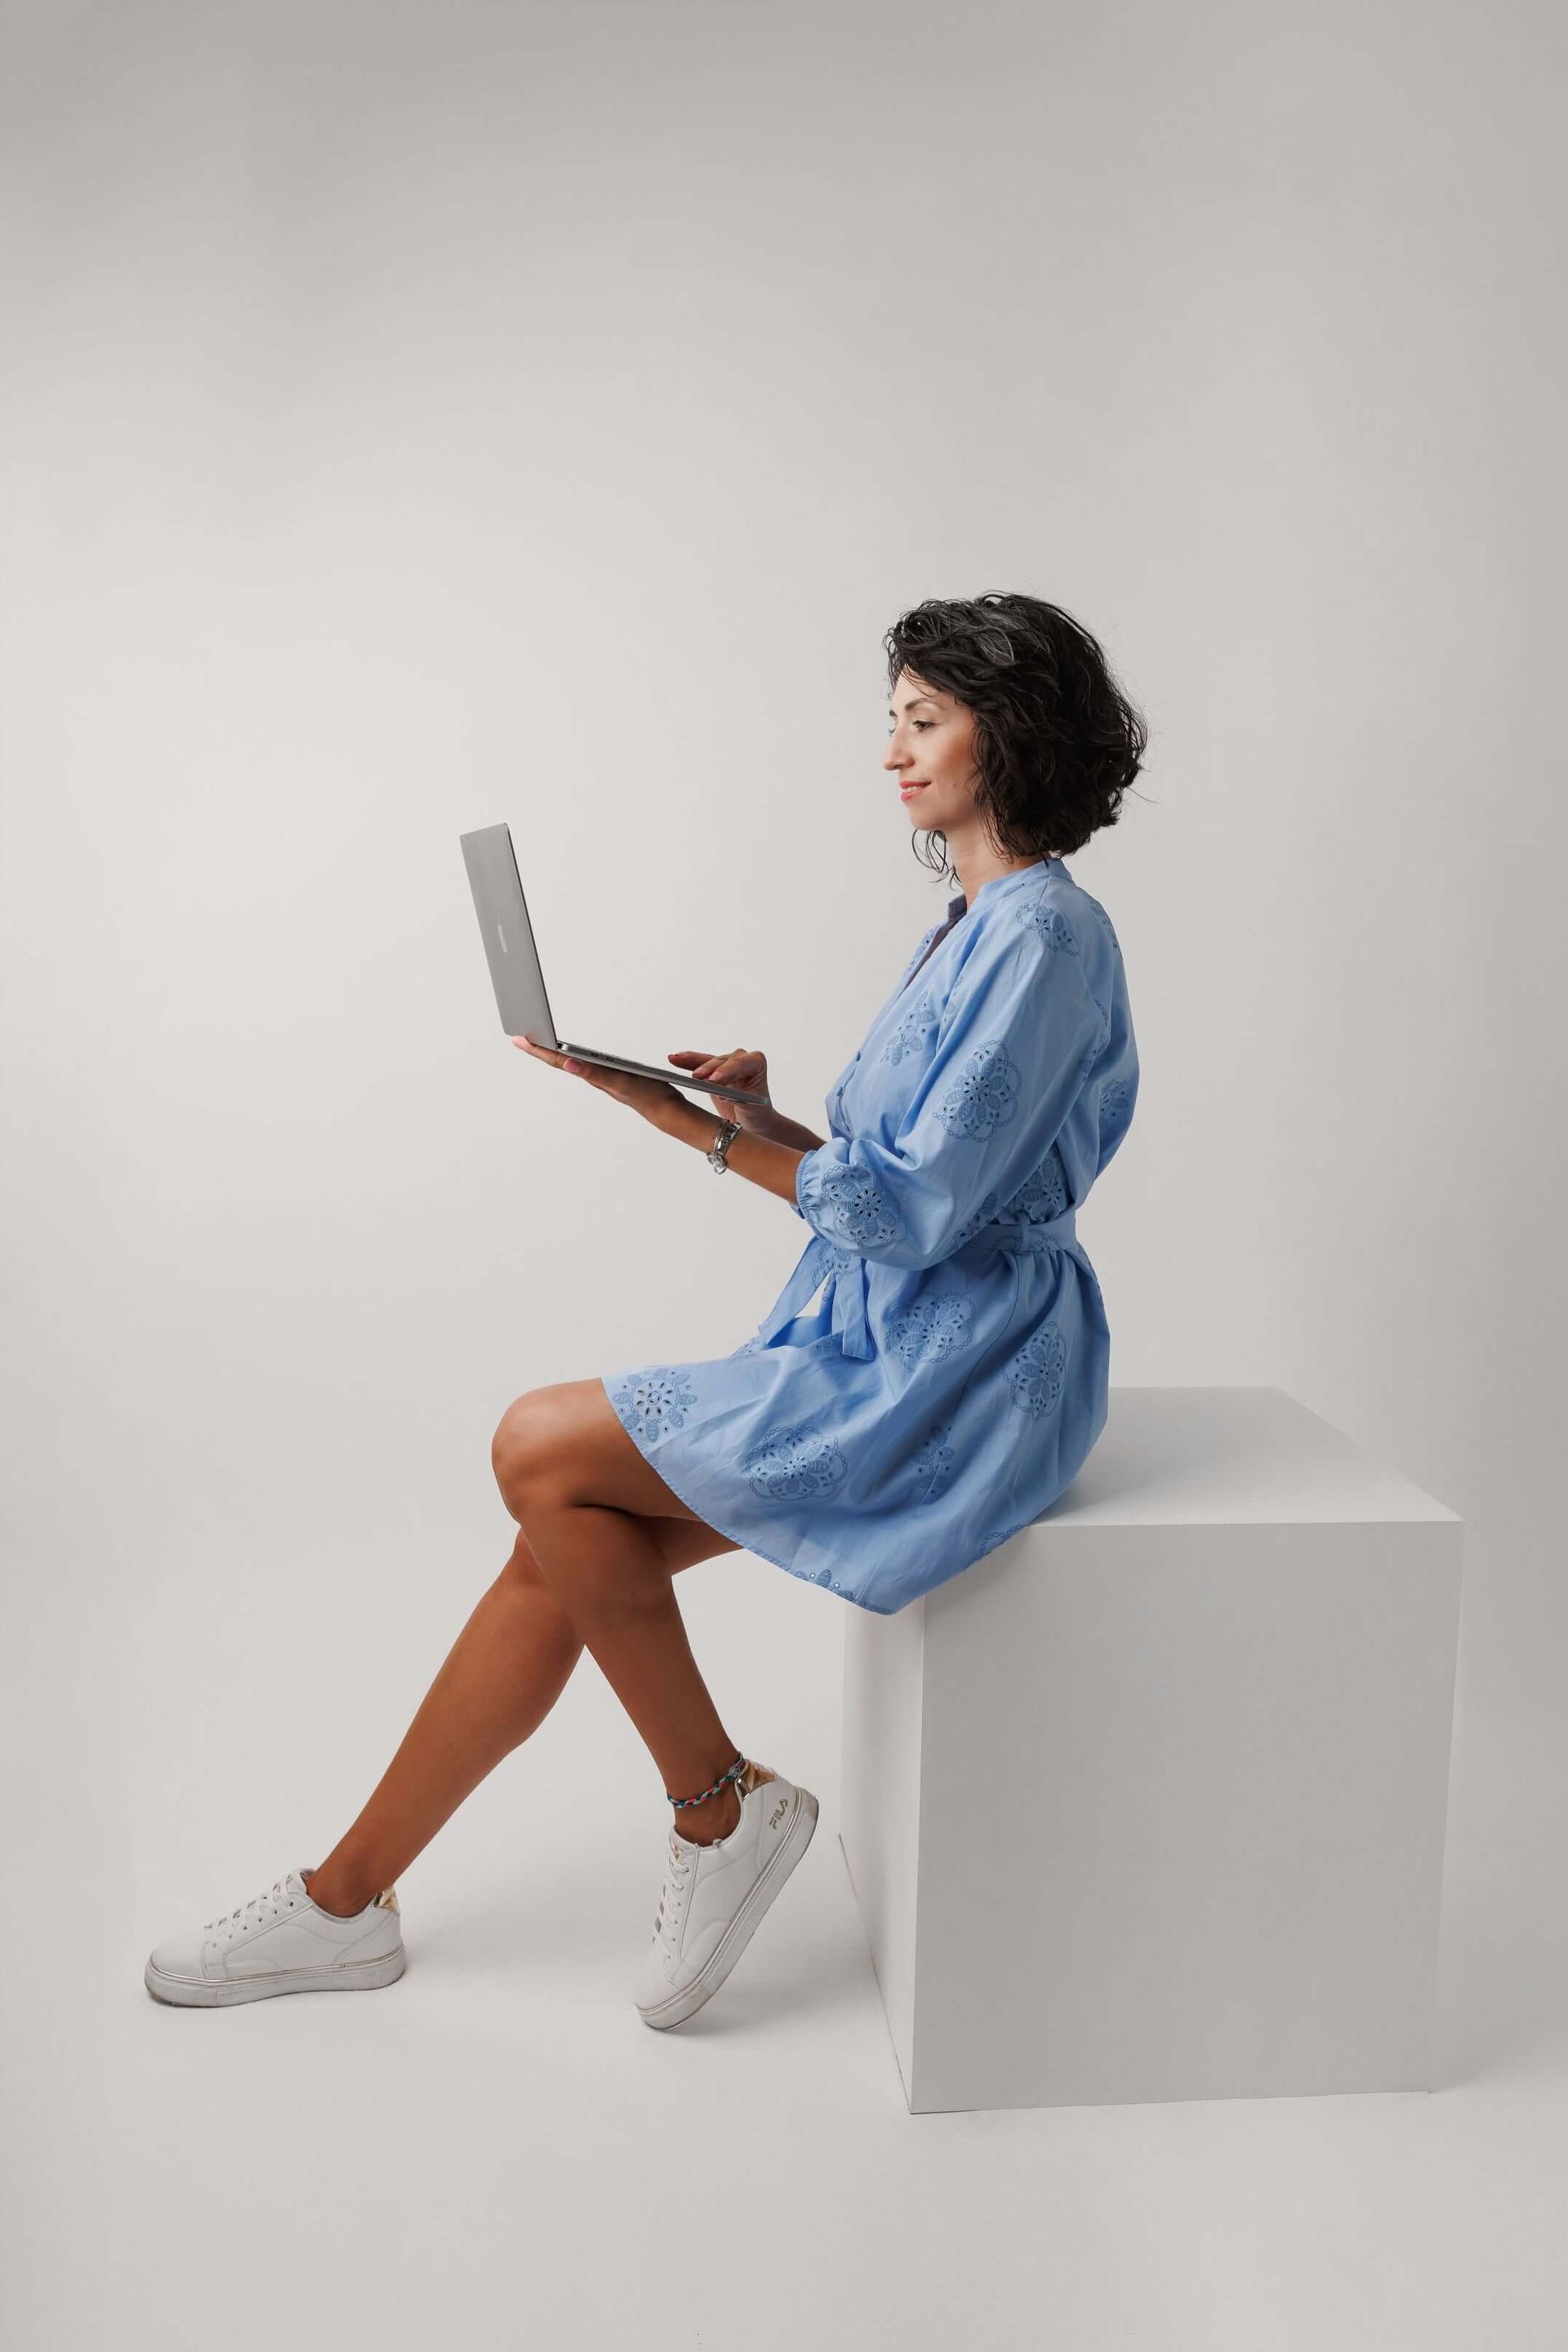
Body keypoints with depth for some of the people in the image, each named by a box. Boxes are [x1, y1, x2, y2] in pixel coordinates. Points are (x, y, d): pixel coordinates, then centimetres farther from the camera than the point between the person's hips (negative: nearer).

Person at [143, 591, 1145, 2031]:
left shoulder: (1043, 930, -15)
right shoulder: (979, 926, 16)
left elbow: (920, 1210, -21)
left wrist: (719, 1135, -18)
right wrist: (760, 1119, 0)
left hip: (948, 1375, -9)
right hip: (882, 1347, 9)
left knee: (540, 1450, -14)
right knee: (563, 1540, 1)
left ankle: (720, 1806, 2)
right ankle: (349, 1900, 13)